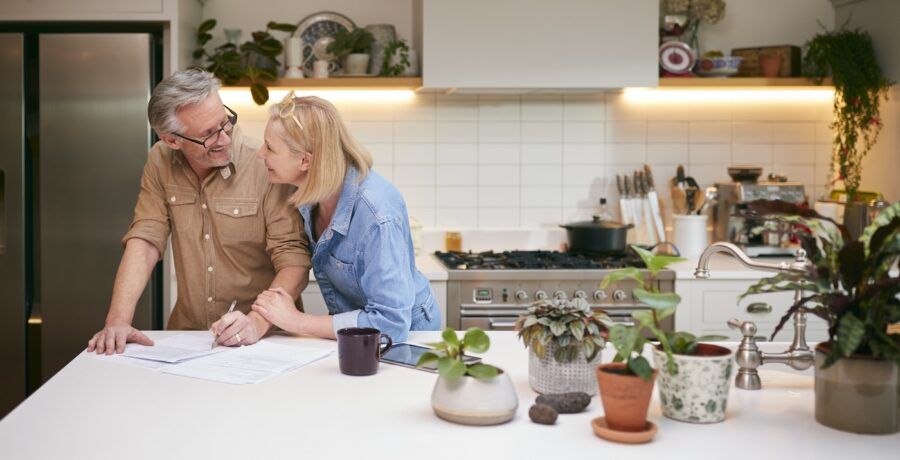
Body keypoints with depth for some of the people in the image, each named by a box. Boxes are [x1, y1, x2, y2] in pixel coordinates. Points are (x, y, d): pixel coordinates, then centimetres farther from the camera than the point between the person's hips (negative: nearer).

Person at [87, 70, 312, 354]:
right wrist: (118, 320, -18)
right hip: (188, 330, 3)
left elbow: (294, 258, -16)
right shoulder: (160, 162, 0)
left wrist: (258, 321, -31)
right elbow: (145, 241, -5)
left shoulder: (266, 166, -14)